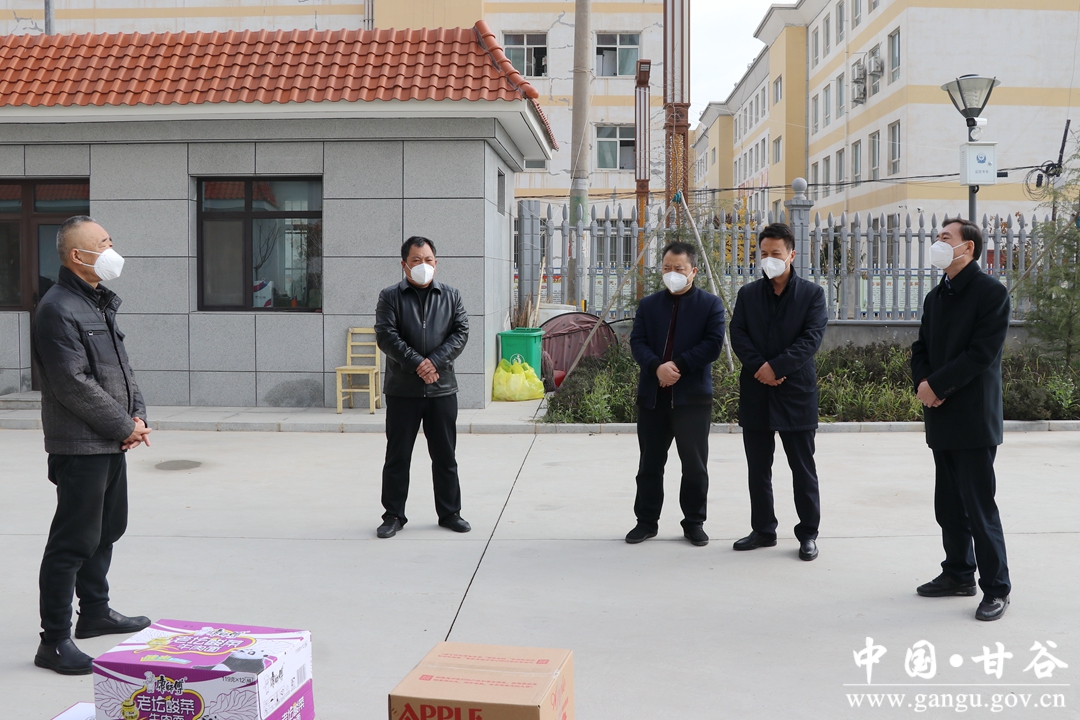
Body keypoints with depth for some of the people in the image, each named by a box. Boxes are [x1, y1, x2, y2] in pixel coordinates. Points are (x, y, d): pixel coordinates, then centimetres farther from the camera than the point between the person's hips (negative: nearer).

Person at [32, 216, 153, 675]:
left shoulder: (101, 303, 15)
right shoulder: (58, 309, -16)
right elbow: (73, 384, -21)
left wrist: (137, 414, 3)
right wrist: (124, 425, -14)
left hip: (112, 443, 10)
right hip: (80, 446, -10)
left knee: (108, 529, 20)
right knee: (74, 541, -5)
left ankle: (95, 612, 36)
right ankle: (54, 641, 4)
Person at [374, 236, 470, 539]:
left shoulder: (451, 296, 10)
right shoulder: (390, 297, 3)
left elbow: (461, 332, 1)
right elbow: (386, 335, -8)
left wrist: (436, 361, -12)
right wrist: (417, 363, -16)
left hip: (443, 389, 2)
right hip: (402, 389, -2)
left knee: (445, 455, 9)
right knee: (397, 456, 5)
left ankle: (450, 512, 21)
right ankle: (394, 515, 15)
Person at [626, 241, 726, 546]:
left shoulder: (710, 304, 3)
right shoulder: (649, 304, 12)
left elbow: (713, 344, -8)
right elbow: (637, 341, 2)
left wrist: (678, 365, -16)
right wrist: (657, 367, -17)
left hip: (693, 396, -3)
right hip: (652, 395, 3)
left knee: (695, 465, 4)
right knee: (650, 463, 9)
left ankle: (694, 523, 16)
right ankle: (646, 521, 19)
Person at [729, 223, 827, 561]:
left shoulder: (811, 294, 1)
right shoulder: (748, 294, 10)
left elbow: (811, 338, -9)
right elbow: (738, 335, 1)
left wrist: (776, 366, -18)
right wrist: (759, 367, -15)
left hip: (796, 391, -3)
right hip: (755, 393, 3)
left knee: (803, 469, 3)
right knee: (758, 468, 10)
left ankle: (808, 533, 14)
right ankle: (763, 530, 21)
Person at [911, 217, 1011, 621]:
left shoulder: (991, 292, -8)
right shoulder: (935, 297, 15)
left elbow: (982, 353, -16)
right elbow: (921, 349, 14)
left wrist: (937, 386, -15)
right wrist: (922, 384, -6)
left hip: (974, 419, -7)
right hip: (941, 418, 7)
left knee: (979, 507, -4)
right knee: (949, 506, 14)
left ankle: (996, 588, 6)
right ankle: (959, 574, 26)